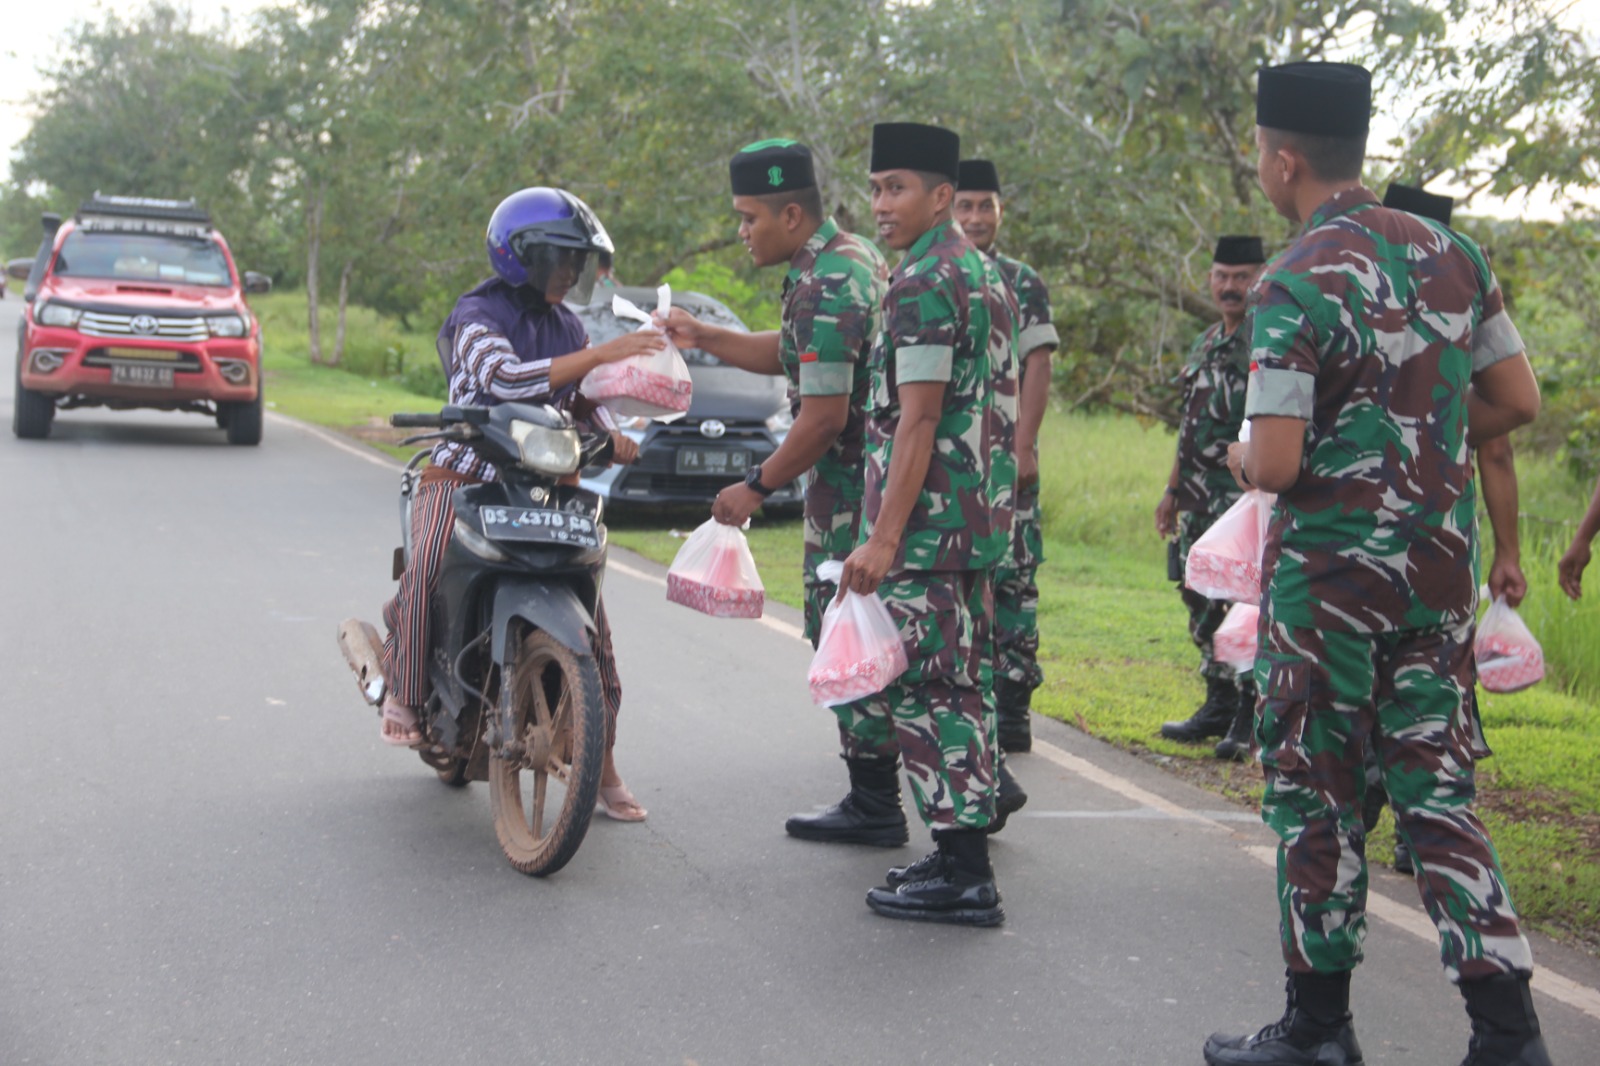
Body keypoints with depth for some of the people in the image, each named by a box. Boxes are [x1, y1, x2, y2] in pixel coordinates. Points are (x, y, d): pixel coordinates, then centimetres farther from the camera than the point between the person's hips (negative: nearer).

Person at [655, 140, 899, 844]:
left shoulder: (824, 289, -20)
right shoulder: (852, 256, 13)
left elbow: (824, 417, -22)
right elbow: (791, 356, 24)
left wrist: (757, 486, -12)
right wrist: (703, 337, 16)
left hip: (850, 491, -10)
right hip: (879, 476, 10)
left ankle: (875, 807, 4)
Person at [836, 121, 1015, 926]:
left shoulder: (923, 284, -14)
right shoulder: (982, 274, 17)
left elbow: (918, 420, -20)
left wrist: (884, 537, -21)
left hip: (926, 521, -10)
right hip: (978, 518, 10)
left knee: (918, 687, -7)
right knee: (958, 683, 14)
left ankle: (963, 876, -6)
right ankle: (964, 851, 21)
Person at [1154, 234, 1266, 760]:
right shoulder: (1205, 343, 17)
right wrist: (1173, 489, 23)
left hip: (1248, 495, -9)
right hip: (1201, 499, 9)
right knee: (1201, 598, 12)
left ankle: (1252, 717, -1)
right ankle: (1219, 706, 23)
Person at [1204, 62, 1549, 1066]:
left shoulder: (1295, 286, -17)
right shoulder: (1452, 252, 4)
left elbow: (1276, 465, -20)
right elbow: (1519, 400, 10)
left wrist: (1242, 458, 2)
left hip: (1330, 569, -6)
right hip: (1441, 564, 6)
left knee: (1318, 795, 7)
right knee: (1438, 787, 11)